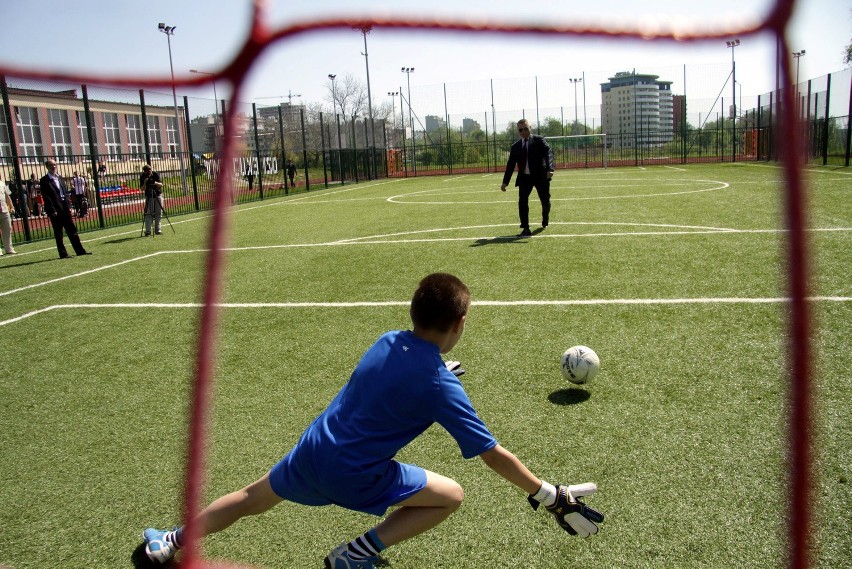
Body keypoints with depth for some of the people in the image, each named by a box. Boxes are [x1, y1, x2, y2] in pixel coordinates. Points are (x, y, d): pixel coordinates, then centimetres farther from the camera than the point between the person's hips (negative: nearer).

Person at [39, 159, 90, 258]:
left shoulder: (59, 177, 15)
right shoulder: (44, 181, -6)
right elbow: (46, 197, -11)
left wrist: (69, 206, 6)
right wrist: (52, 211, -16)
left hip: (65, 209, 6)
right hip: (55, 210, -6)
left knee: (72, 230, 9)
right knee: (58, 233, 2)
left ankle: (80, 251, 13)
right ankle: (63, 254, 6)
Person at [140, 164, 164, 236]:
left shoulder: (156, 174, -9)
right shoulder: (142, 176, -9)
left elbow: (161, 185, -13)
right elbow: (142, 189, -10)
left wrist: (156, 183, -33)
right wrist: (145, 183, -29)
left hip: (158, 195, 1)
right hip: (149, 196, -1)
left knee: (159, 213, 1)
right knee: (148, 213, -10)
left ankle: (157, 230, 9)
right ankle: (147, 231, -13)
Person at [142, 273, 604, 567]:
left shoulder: (387, 341, -5)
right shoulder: (441, 387, -21)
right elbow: (494, 455, -17)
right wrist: (550, 496, -9)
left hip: (310, 451, 6)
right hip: (353, 476, -6)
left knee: (252, 499, 31)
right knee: (451, 496, 8)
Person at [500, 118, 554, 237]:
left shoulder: (539, 140, -2)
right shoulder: (515, 147, 9)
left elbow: (549, 153, -15)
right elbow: (510, 165, 11)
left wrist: (550, 169, -33)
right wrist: (505, 182, 4)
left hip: (541, 176, -2)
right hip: (524, 178, 2)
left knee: (545, 201, 9)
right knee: (522, 201, -13)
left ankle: (545, 219, 42)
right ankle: (525, 229, -9)